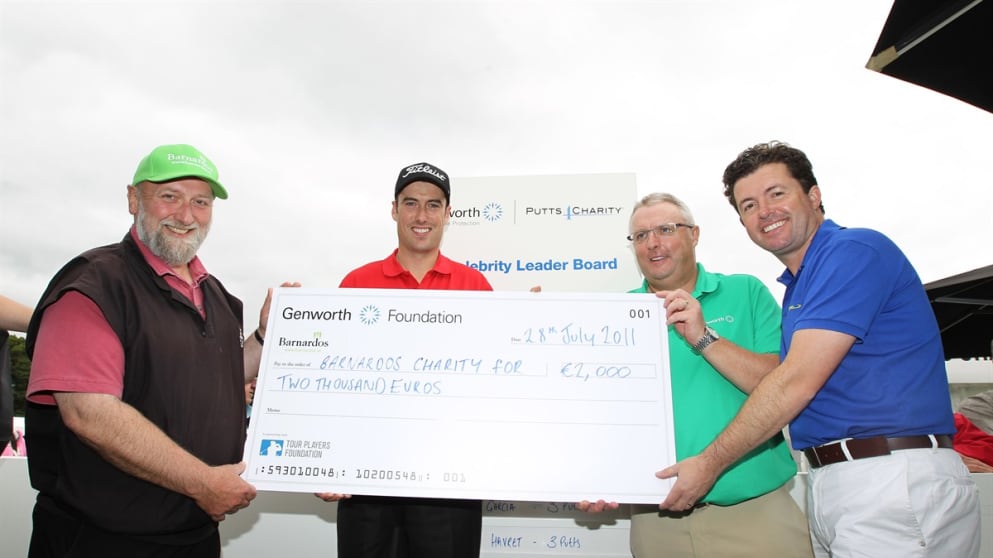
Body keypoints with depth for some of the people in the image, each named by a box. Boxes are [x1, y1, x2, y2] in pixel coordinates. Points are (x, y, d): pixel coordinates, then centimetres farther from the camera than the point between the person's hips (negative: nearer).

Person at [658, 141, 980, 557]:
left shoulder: (854, 251, -13)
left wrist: (709, 463, -14)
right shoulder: (796, 287, 15)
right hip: (828, 486, 8)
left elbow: (797, 383, -20)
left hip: (895, 481, -8)